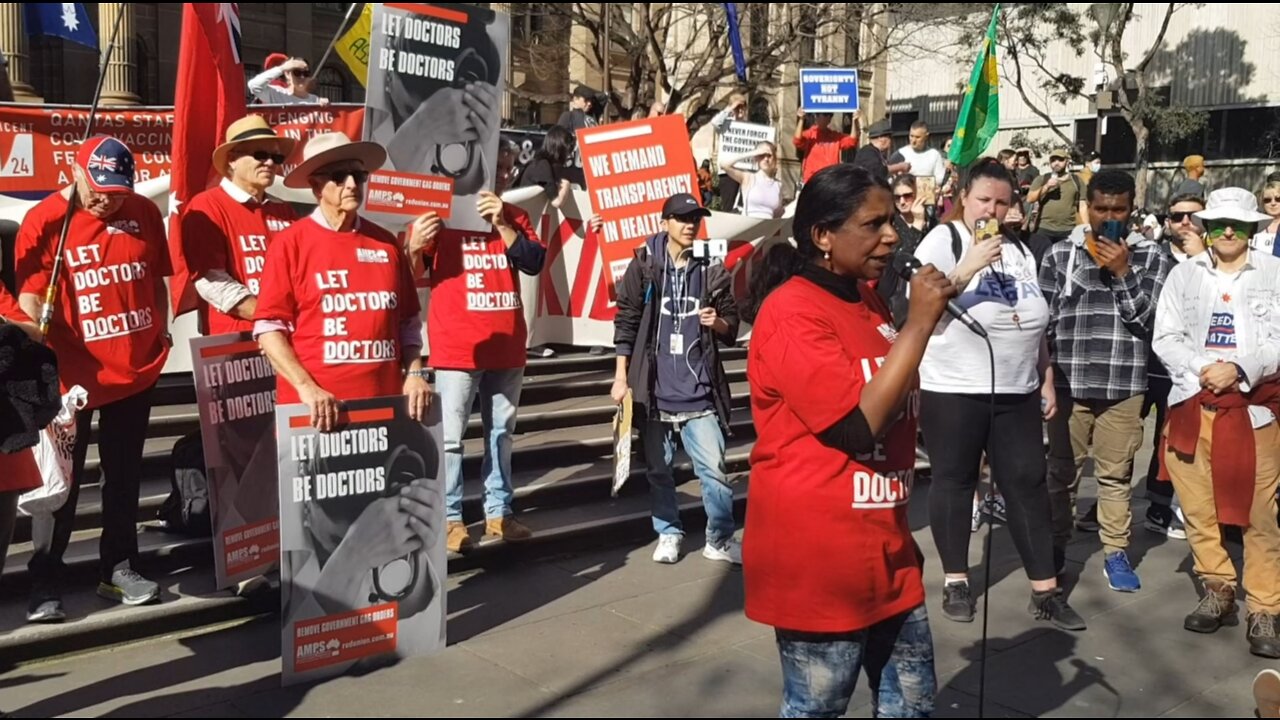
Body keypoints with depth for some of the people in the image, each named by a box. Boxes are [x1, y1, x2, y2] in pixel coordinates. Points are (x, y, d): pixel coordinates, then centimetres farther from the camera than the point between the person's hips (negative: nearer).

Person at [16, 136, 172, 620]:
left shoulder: (145, 213, 3)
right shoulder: (44, 220, -8)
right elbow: (30, 299, -11)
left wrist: (162, 332, 9)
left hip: (137, 368, 4)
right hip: (72, 374, -4)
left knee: (124, 475, 14)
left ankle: (118, 569, 27)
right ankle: (44, 582, 15)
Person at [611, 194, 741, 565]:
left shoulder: (712, 269, 4)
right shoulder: (645, 265, 0)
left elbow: (731, 328, 10)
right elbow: (626, 322, 2)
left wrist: (718, 322, -13)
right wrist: (621, 376, -1)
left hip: (699, 389, 0)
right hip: (655, 388, 0)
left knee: (713, 467, -3)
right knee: (659, 468, 10)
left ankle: (720, 539, 11)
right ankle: (668, 534, 25)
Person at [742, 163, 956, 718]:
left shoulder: (867, 300, 11)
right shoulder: (791, 312, -18)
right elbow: (859, 423, -24)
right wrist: (919, 323, -21)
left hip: (883, 552, 9)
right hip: (817, 559, -9)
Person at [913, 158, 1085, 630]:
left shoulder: (1020, 250, 13)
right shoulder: (942, 240, -5)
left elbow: (1036, 322, 18)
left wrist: (1047, 380, 15)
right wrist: (968, 267, -26)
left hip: (1017, 391, 5)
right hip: (953, 390, -5)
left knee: (1028, 485, 5)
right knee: (954, 481, 5)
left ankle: (1045, 591, 11)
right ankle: (956, 582, 18)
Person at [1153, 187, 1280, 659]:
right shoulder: (1184, 274, 10)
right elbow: (1165, 337, 4)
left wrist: (1240, 369, -16)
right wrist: (1201, 369, -12)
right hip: (1193, 404, 3)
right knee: (1198, 508, 7)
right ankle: (1218, 591, 22)